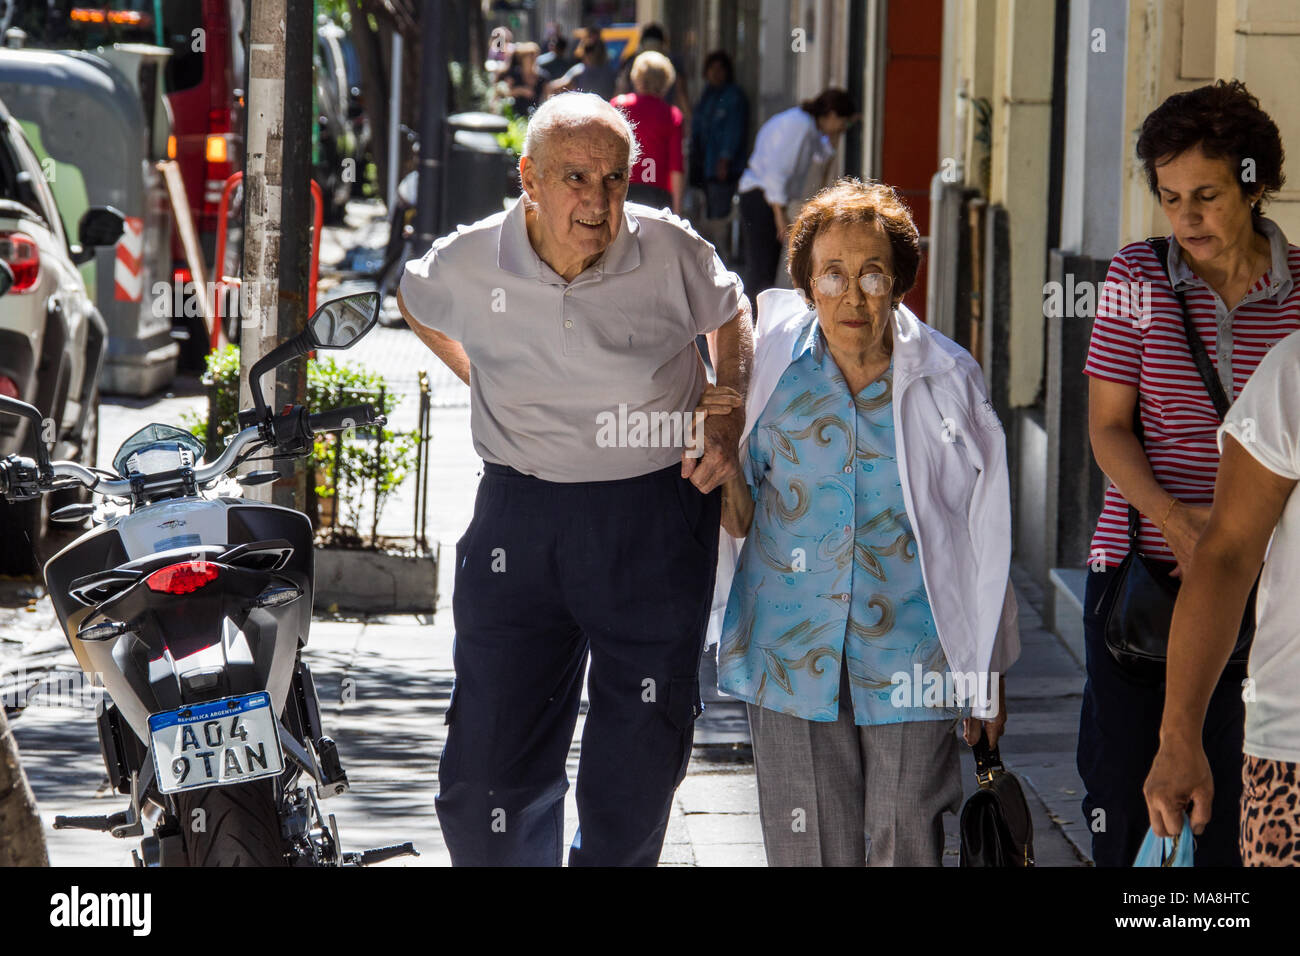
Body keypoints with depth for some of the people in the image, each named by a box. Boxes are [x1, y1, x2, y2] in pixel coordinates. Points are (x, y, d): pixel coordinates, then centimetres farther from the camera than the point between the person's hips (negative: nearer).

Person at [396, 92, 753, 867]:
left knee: (638, 772, 7)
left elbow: (730, 314, 13)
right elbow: (414, 301, 18)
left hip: (658, 519, 0)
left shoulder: (671, 253, -9)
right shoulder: (467, 266, -7)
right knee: (490, 770, 0)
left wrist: (728, 422, 1)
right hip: (520, 518, 1)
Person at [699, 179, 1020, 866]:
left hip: (909, 657, -1)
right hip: (790, 659, 1)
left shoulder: (946, 382, -4)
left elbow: (984, 537, 5)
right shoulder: (773, 369, -1)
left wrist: (988, 672, 8)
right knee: (806, 848, 6)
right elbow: (740, 522, 11)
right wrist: (724, 458, -11)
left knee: (907, 847, 2)